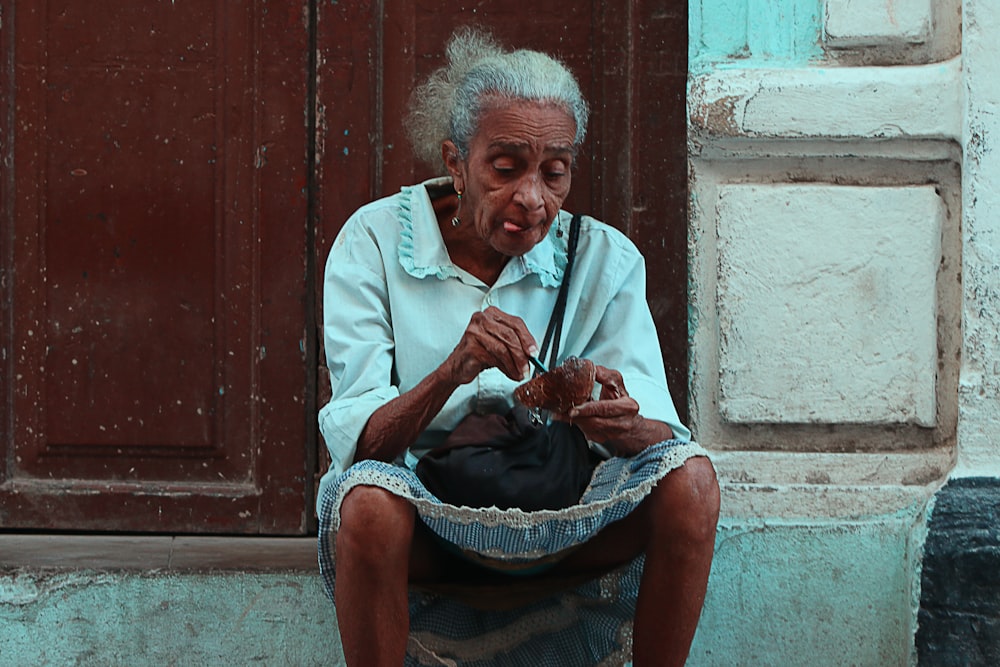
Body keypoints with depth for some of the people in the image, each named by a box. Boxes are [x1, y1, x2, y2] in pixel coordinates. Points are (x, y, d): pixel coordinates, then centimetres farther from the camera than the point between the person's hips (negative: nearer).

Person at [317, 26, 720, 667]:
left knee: (688, 478, -23)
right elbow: (359, 444, -16)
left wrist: (623, 426, -35)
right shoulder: (374, 242, -6)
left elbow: (660, 436, -10)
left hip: (559, 524, 2)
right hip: (426, 529, -2)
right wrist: (452, 373, -34)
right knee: (367, 497, -35)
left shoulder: (604, 258, 0)